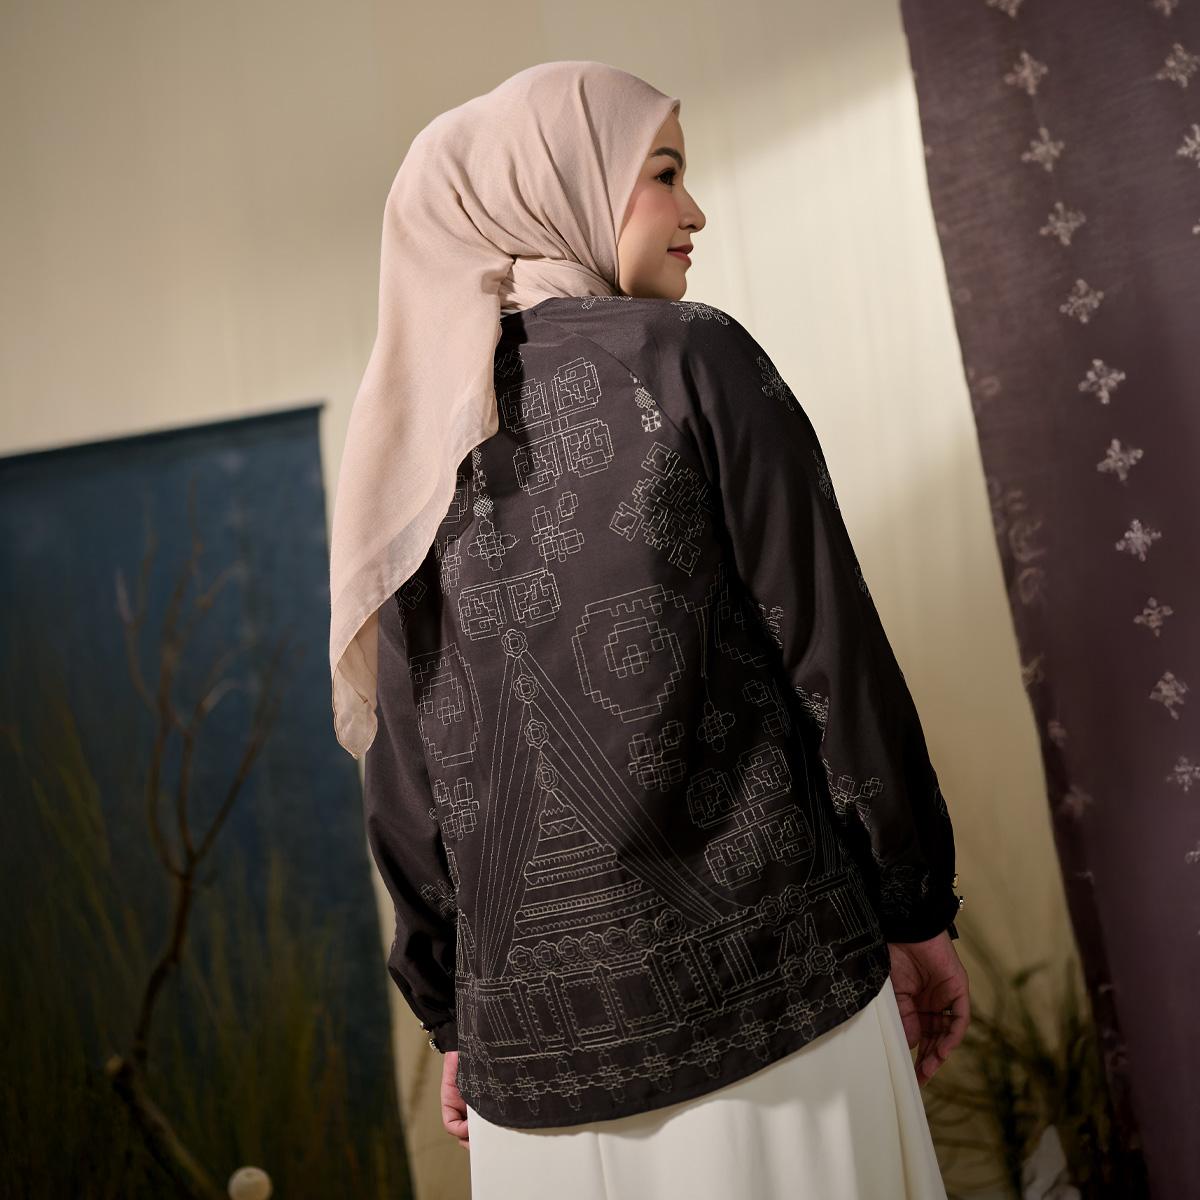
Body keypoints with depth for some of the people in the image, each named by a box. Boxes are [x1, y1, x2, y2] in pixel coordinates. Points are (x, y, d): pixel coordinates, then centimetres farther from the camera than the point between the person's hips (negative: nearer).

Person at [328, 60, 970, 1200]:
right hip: (763, 973, -4)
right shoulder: (689, 357, -4)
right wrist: (919, 911, 3)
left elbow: (402, 766, 8)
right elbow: (831, 648, -7)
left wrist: (452, 1012, 17)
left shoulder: (414, 443, 8)